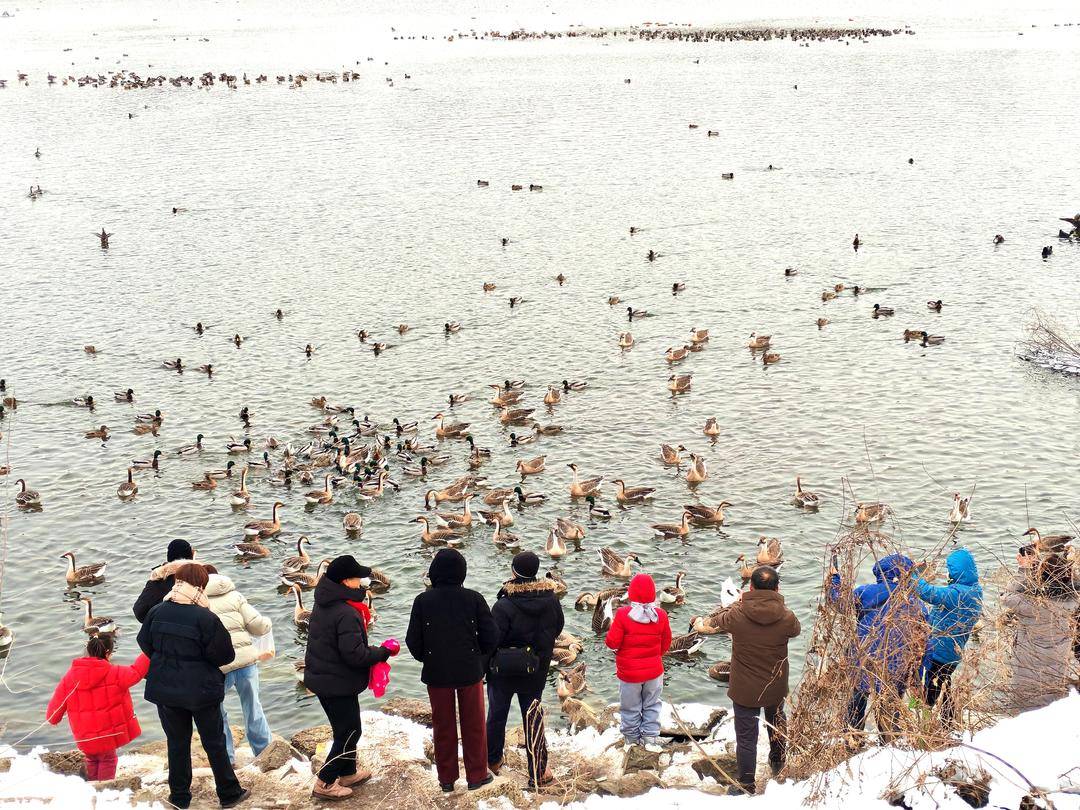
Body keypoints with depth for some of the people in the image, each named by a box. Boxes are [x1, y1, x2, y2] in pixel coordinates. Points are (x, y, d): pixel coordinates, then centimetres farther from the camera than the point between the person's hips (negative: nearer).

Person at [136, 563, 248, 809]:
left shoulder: (156, 612, -7)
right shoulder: (206, 619, -20)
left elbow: (145, 644, 7)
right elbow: (225, 656, -13)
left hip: (165, 688, 3)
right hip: (201, 690, -3)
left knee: (177, 743, 16)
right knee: (214, 743, 10)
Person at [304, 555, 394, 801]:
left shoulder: (322, 605, 4)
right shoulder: (347, 614, -26)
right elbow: (355, 654, -28)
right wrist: (383, 652, -14)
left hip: (320, 677, 9)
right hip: (339, 684, -9)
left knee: (346, 728, 23)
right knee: (350, 732, 4)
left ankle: (348, 772, 35)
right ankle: (325, 783, 7)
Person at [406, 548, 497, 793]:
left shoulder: (423, 601, -11)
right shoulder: (473, 599, -11)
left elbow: (413, 641, -6)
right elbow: (490, 637, -8)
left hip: (436, 672, 0)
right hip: (470, 671, 0)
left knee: (443, 726, 14)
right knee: (473, 725, 14)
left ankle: (446, 778, 22)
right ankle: (476, 775, 22)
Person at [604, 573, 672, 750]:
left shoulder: (623, 614, -20)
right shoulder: (660, 615, -11)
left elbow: (612, 642, -17)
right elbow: (666, 642, 3)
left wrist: (612, 628, 3)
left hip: (629, 671, -2)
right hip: (654, 669, 2)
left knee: (630, 706, 16)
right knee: (651, 705, 18)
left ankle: (631, 736, 29)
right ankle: (650, 737, 21)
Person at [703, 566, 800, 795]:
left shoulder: (737, 615, -23)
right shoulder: (786, 617, -20)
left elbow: (715, 622, 0)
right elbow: (796, 630, 5)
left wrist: (737, 603, 12)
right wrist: (778, 604, 14)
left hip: (745, 690, -2)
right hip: (776, 688, 3)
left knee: (746, 737, 10)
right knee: (777, 723, 30)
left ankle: (746, 784, 20)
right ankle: (778, 762, 51)